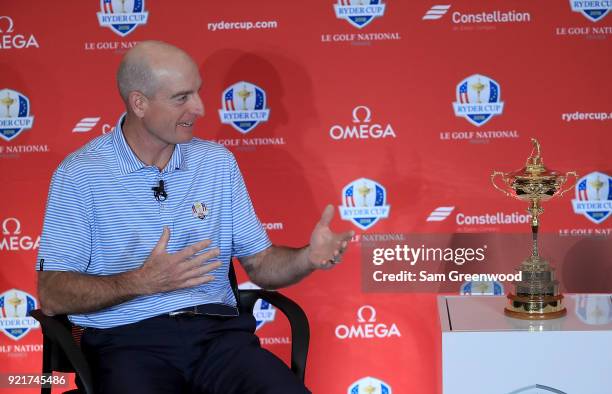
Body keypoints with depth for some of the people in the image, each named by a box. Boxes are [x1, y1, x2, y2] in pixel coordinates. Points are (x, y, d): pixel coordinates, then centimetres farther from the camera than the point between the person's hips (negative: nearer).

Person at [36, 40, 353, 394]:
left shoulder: (218, 162, 14)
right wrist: (142, 282, -18)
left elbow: (259, 263, 15)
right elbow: (51, 295, -5)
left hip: (217, 329, 4)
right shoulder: (79, 175, -1)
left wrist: (308, 258, -6)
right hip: (129, 338, -3)